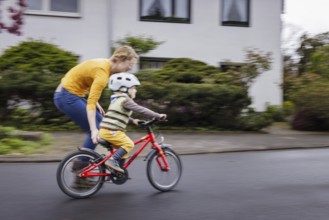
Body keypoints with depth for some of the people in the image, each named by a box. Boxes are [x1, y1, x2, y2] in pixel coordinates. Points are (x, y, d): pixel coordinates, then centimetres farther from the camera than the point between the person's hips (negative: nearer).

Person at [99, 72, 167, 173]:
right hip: (110, 131, -10)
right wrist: (158, 116, -15)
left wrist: (132, 120, 28)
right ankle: (112, 160, -15)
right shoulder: (125, 99, -11)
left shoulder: (118, 99, 20)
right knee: (128, 144, -12)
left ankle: (120, 169, 20)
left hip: (106, 130, 10)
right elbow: (141, 110, -18)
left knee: (122, 148, 16)